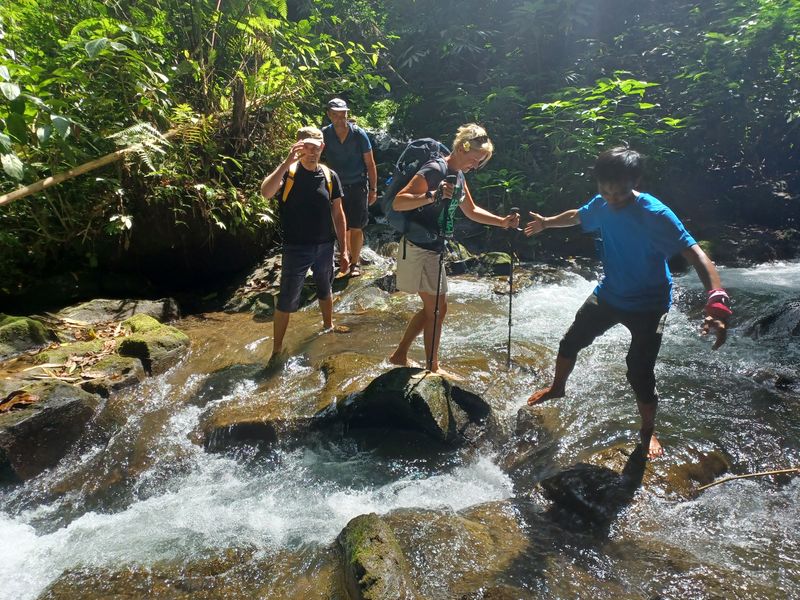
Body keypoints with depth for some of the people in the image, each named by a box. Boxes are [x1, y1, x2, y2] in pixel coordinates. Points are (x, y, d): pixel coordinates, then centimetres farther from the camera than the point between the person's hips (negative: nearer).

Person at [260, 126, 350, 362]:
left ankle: (328, 326, 51)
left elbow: (337, 214, 4)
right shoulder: (288, 172, -11)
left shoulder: (330, 176, -1)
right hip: (296, 248, -4)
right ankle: (277, 350, 15)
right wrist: (287, 162, -36)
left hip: (325, 247, 4)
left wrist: (343, 249, 3)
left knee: (325, 290, 26)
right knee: (286, 302, 2)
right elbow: (266, 192, -31)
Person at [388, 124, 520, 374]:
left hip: (433, 248, 10)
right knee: (437, 310, -2)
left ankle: (399, 355, 28)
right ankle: (433, 369, 13)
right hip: (418, 249, -10)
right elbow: (398, 203, -24)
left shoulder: (458, 175, 10)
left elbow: (471, 211, 22)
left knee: (432, 309, 17)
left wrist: (502, 222, 10)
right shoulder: (435, 170, -18)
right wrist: (432, 195, -38)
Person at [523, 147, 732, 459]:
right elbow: (577, 216, 14)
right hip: (608, 295, 6)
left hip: (648, 305, -5)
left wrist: (717, 299, -52)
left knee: (640, 373, -8)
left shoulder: (656, 215, -29)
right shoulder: (601, 205, -10)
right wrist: (546, 223, 29)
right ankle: (557, 388, 44)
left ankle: (648, 431, 20)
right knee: (570, 342, 15)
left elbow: (694, 253, -37)